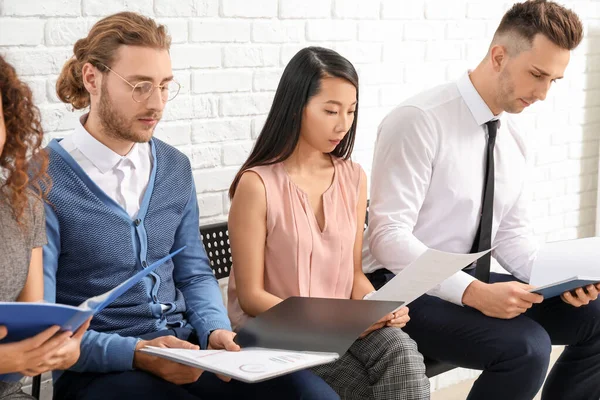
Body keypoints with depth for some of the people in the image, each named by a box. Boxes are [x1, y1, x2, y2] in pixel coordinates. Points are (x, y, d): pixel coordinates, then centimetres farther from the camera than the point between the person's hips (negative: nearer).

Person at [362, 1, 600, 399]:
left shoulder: (512, 136, 6)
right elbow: (389, 236, -24)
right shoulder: (419, 121, -19)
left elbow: (511, 233, 10)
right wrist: (474, 292, -32)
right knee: (526, 347, -28)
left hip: (472, 282, 8)